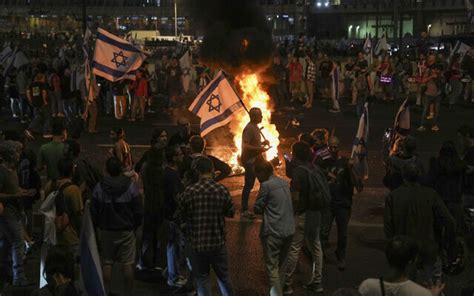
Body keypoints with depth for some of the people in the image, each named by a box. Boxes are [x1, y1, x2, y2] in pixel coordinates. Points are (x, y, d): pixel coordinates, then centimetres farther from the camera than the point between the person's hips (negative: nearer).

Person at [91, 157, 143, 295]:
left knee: (106, 263, 11)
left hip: (107, 231, 1)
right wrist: (135, 225, 10)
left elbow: (94, 212, 0)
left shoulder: (99, 187, -6)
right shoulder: (131, 185, -10)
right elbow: (139, 211, -6)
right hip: (127, 231, -1)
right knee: (128, 264, 4)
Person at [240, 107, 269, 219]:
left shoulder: (255, 127, 13)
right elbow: (245, 146, -24)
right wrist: (259, 148, -26)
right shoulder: (249, 128, -18)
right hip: (249, 160, -10)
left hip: (255, 159, 10)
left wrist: (262, 143, 9)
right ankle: (244, 211, 1)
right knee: (248, 185, -5)